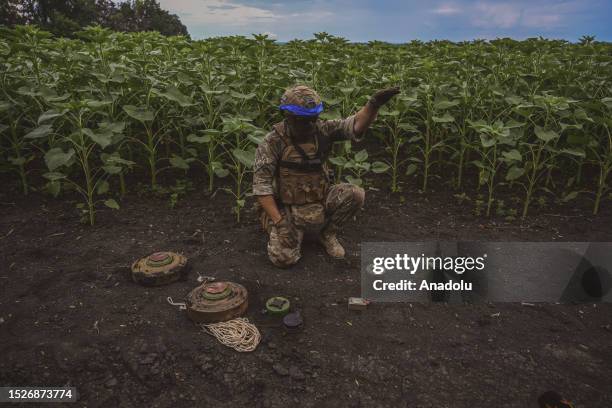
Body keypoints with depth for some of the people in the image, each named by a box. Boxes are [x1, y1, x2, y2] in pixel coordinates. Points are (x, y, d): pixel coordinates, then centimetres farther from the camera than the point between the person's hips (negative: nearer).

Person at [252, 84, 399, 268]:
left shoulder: (321, 129, -6)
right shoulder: (272, 142, -17)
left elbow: (355, 125, -19)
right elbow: (261, 184, -18)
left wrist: (373, 104, -39)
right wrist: (278, 221, -24)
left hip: (320, 201, 4)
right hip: (287, 208, -3)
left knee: (355, 194, -20)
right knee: (284, 258, -21)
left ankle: (327, 234, 6)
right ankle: (295, 229, 16)